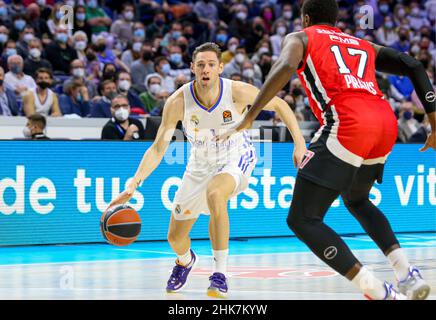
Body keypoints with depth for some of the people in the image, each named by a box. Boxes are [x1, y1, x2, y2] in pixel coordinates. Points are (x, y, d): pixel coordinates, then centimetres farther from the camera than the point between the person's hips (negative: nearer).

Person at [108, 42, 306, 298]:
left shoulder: (238, 92, -26)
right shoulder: (178, 102, -24)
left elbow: (279, 105, -10)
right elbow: (158, 149, -19)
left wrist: (299, 143, -16)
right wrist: (133, 185, -31)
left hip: (236, 158, -3)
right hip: (202, 163, 3)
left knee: (215, 194, -39)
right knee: (175, 237, 10)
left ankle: (220, 274, -27)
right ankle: (186, 261, 52)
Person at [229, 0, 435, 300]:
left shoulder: (300, 38, 17)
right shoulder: (364, 46, 32)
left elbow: (285, 67, -7)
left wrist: (250, 117, -9)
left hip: (348, 124, -7)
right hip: (387, 124, 7)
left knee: (302, 219, -3)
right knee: (356, 200, 34)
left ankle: (380, 293, -15)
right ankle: (409, 274, 16)